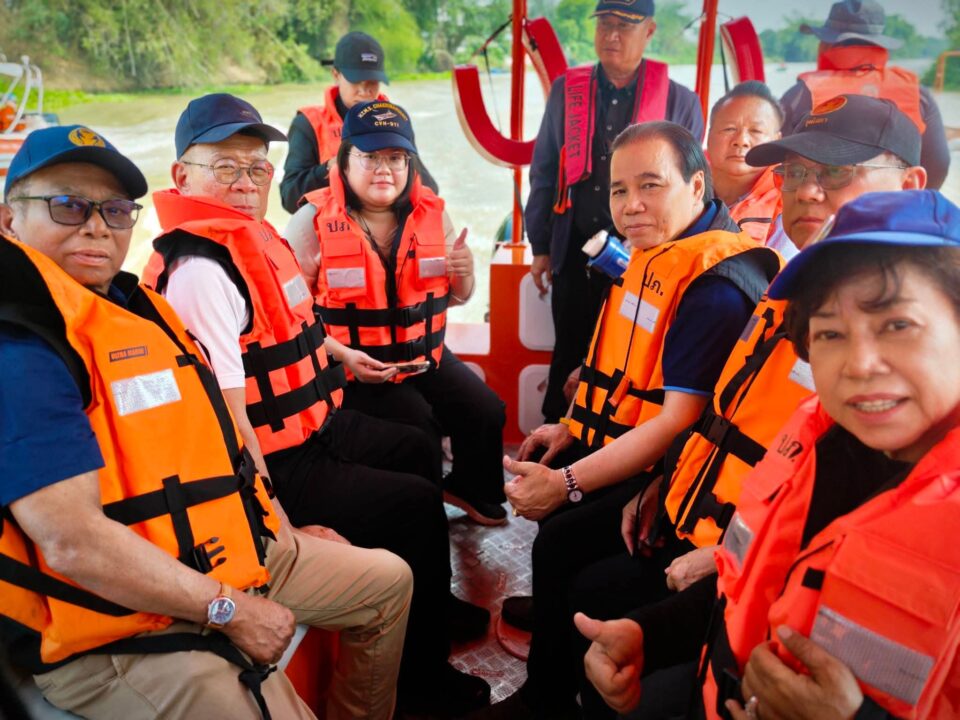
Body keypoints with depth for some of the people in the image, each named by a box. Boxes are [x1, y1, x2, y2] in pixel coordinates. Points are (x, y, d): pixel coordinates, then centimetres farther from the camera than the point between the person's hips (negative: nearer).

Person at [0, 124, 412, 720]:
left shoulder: (136, 306, 9)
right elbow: (74, 540, -27)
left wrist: (274, 521, 11)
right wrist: (229, 610, -20)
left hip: (228, 557, 10)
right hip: (117, 627, -9)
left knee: (388, 580, 17)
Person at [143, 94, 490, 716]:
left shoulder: (254, 236, 5)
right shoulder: (200, 267, -25)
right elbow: (226, 413, -28)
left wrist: (336, 352, 33)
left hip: (313, 424, 11)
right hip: (277, 466, -11)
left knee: (418, 449, 22)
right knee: (415, 504, -9)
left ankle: (435, 603, 43)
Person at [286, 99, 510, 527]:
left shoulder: (431, 213, 3)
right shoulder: (314, 222, -10)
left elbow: (455, 298, 14)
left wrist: (464, 274, -10)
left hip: (425, 355, 5)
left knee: (487, 413, -5)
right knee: (420, 432, -19)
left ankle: (471, 491, 26)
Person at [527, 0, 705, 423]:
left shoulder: (679, 101, -1)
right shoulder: (566, 90, 5)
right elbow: (544, 172, 8)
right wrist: (540, 246, 5)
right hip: (574, 250, 2)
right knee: (569, 354, 12)